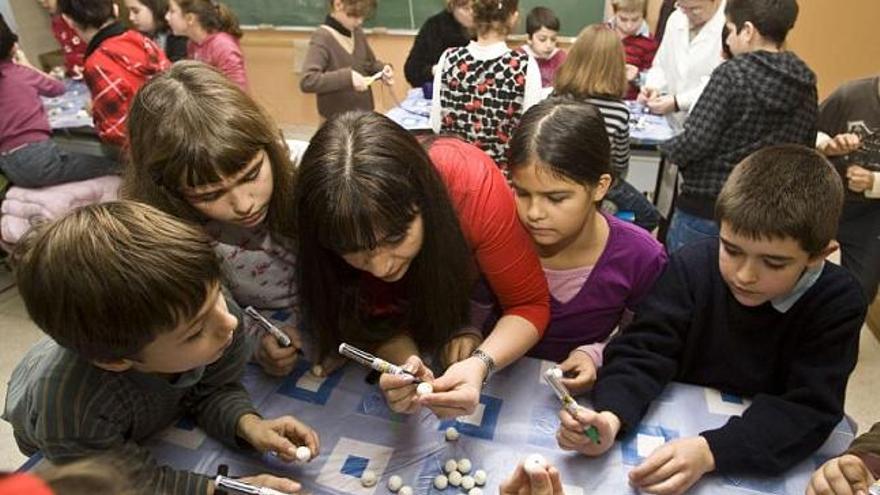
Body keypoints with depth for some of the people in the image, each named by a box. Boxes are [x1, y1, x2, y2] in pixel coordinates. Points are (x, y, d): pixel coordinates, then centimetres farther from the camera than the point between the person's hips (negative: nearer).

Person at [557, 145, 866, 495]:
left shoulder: (838, 303, -13)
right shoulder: (692, 266, -13)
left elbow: (810, 410, -19)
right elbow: (642, 352, -17)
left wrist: (711, 450, -34)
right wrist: (611, 417, -36)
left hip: (764, 459, 0)